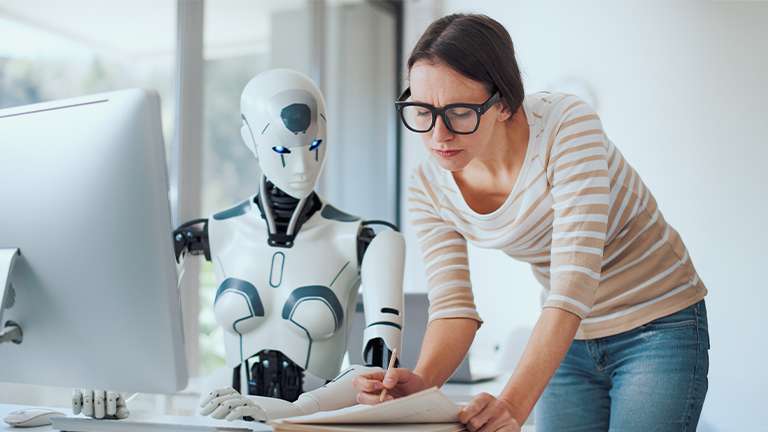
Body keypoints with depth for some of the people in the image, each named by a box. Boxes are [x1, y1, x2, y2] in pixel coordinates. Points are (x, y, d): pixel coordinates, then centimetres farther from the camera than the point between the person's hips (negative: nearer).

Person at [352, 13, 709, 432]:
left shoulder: (567, 126, -29)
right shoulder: (429, 188, -11)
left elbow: (573, 284, -36)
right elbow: (452, 305, -13)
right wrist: (421, 380, -35)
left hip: (658, 326, -4)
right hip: (568, 339, 4)